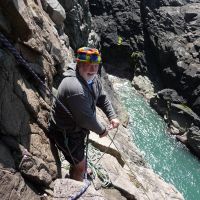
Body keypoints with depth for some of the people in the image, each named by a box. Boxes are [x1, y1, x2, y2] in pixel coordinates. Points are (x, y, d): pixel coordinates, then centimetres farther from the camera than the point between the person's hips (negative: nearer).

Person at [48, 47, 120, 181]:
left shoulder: (93, 78, -7)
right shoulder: (75, 89, -38)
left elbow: (102, 97, 8)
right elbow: (86, 119, -30)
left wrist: (112, 116, -4)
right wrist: (102, 131, -14)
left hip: (78, 128, 9)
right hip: (66, 133, -9)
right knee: (80, 165, 7)